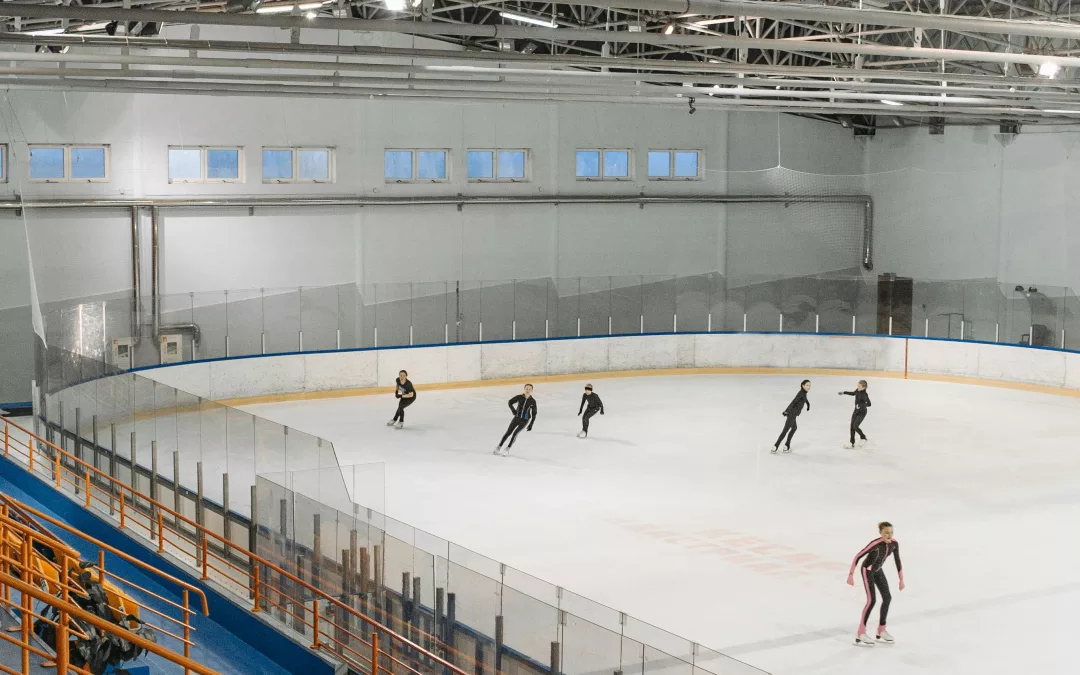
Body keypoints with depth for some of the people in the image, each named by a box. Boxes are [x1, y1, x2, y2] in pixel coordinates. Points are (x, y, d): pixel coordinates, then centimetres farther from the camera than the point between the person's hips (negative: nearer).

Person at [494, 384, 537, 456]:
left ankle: (507, 450, -10)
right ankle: (498, 447, 17)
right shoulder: (519, 397, -7)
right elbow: (510, 402, 7)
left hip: (524, 420, -2)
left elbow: (534, 413, 1)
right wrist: (513, 410, -10)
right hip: (517, 418, 2)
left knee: (515, 433, -17)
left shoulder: (532, 401, -8)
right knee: (508, 432, 4)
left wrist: (531, 425, 0)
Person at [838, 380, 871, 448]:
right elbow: (853, 393, 20)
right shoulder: (857, 390, -3)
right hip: (856, 411, 8)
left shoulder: (865, 395, -26)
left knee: (855, 426, -12)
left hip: (862, 412, -8)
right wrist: (844, 393, 21)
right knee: (852, 427, 7)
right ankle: (851, 443, 17)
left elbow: (869, 404, -31)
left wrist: (861, 405, -41)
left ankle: (863, 438, 15)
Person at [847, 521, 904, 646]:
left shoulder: (894, 543, -15)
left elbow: (897, 561, -1)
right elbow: (858, 557, -28)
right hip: (867, 570, -7)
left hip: (878, 570, 7)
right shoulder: (875, 544, -33)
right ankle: (860, 634, -12)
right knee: (871, 600, -15)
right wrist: (851, 575, -26)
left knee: (887, 597, 7)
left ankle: (881, 630, 21)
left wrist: (901, 579, 3)